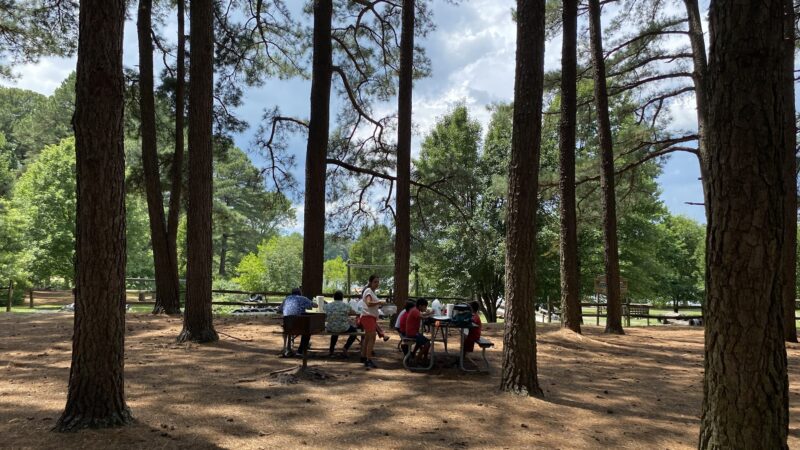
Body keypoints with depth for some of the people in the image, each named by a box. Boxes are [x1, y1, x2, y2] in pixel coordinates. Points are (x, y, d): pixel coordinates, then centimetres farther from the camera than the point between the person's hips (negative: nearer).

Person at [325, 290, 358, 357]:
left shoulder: (327, 306, 1)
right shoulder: (346, 306, -6)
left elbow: (325, 318, 6)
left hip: (330, 329, 4)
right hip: (343, 328, -4)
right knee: (354, 331, 25)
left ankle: (331, 350, 37)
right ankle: (345, 350, 14)